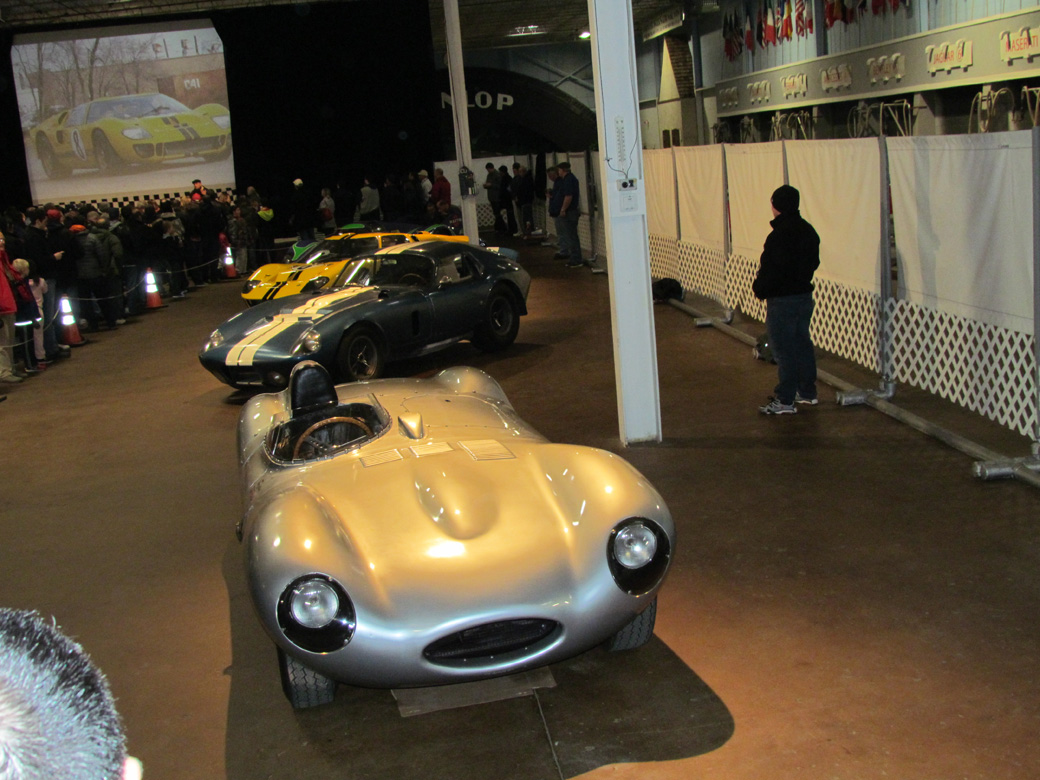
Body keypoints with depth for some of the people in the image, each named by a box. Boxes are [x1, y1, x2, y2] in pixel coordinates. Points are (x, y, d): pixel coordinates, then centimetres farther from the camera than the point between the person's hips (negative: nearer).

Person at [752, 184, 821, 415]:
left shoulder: (778, 236, -20)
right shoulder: (809, 231, 6)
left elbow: (769, 272, -19)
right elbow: (813, 262, 14)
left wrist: (759, 289, -3)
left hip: (782, 300, -8)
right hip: (805, 295, 9)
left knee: (784, 349, -3)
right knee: (802, 344, 18)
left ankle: (785, 400, 1)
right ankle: (808, 391, 27)